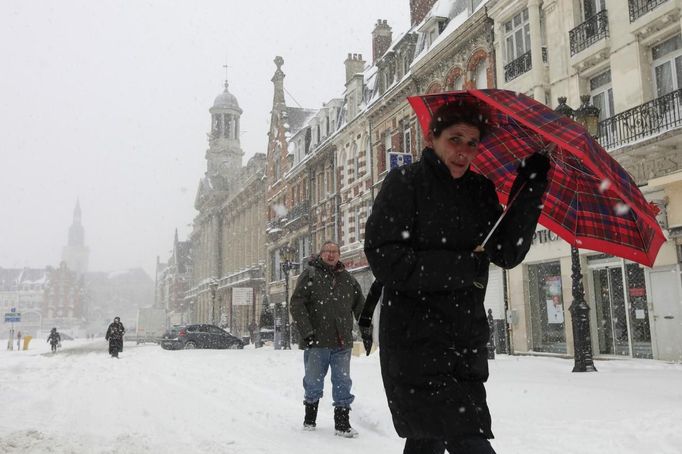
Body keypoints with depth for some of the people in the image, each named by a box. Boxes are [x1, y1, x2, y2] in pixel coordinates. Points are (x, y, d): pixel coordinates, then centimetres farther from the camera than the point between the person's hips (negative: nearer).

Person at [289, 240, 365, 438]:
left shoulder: (348, 279, 12)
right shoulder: (310, 274, -1)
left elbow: (360, 306, 22)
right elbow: (297, 304, -8)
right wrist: (306, 332, -16)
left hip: (342, 342, 3)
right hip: (317, 341, -3)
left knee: (343, 384, 3)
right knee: (313, 383, 9)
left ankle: (342, 423, 11)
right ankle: (310, 418, 30)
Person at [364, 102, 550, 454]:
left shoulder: (481, 190, 10)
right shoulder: (405, 182, -6)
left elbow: (508, 254, -1)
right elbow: (383, 259, -14)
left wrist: (530, 188, -9)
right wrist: (462, 267, -19)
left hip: (467, 341, 6)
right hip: (416, 341, -6)